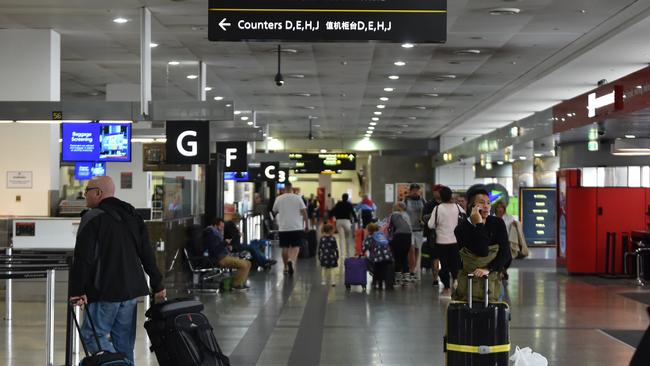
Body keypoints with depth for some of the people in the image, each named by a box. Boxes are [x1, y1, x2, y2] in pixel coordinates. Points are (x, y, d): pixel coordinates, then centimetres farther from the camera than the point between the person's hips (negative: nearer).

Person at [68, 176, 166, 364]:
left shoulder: (93, 218, -9)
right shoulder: (132, 216, 14)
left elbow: (83, 258, -17)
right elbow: (147, 254, 15)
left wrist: (76, 291, -17)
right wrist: (158, 285, 17)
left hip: (105, 291, -7)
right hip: (131, 291, 7)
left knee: (92, 334, 0)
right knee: (124, 341, 12)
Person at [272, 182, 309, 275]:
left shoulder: (279, 198, 0)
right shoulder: (297, 198, -2)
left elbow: (275, 211, 14)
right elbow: (304, 212, -4)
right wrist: (307, 225, 2)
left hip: (283, 227, 1)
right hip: (296, 227, -1)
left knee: (285, 247, 10)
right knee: (296, 247, 2)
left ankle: (286, 267, 16)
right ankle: (291, 261, -25)